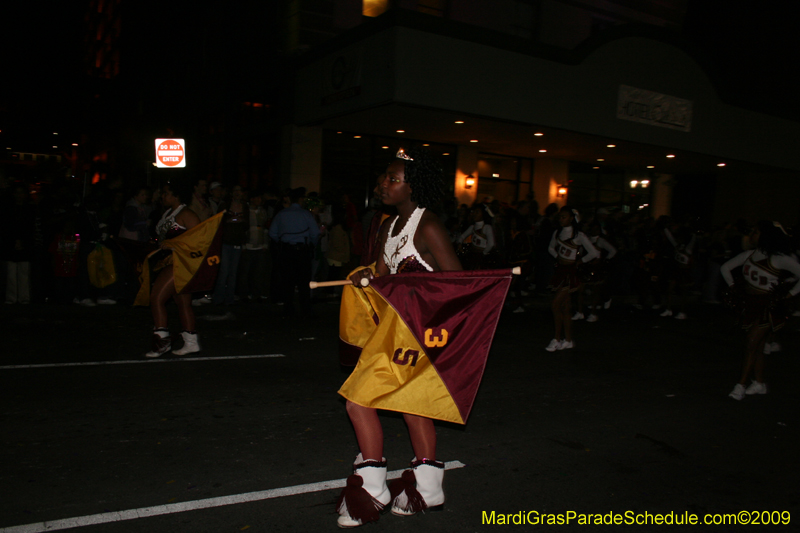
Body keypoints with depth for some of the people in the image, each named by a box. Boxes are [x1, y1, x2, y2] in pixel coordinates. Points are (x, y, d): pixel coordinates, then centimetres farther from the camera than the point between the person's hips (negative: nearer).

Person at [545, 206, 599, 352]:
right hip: (560, 271, 6)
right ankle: (568, 340, 16)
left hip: (570, 272, -6)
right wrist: (558, 257, 10)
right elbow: (551, 248, 25)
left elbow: (594, 253, -12)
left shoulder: (579, 236, -11)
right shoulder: (557, 233, 8)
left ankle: (557, 339, 0)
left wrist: (579, 261, -5)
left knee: (556, 304, -12)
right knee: (564, 307, 8)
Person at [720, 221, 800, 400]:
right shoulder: (749, 255, 2)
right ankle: (759, 384, 23)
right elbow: (725, 267, 16)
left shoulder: (780, 259, -16)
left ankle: (741, 385, -2)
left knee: (751, 345, -8)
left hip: (768, 308, -6)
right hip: (750, 305, 6)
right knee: (757, 346, 12)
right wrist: (733, 287, 12)